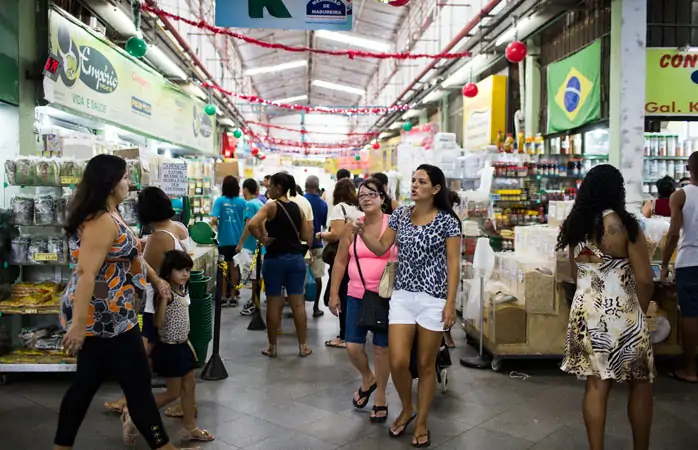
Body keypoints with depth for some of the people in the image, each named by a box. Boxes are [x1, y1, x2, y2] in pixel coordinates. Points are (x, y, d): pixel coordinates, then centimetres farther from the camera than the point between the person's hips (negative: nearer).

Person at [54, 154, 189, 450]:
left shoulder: (107, 216, 12)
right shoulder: (102, 221, -21)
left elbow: (128, 254, 23)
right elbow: (86, 273, -28)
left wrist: (156, 280, 16)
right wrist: (78, 324, -29)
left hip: (102, 316, 10)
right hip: (106, 317, -10)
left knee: (86, 383, 17)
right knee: (137, 383, 1)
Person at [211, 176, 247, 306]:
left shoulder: (219, 201, -7)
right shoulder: (242, 202, -4)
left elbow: (214, 220, -15)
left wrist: (218, 225, 6)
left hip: (224, 240, -1)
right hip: (238, 240, 1)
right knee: (234, 268, 12)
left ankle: (224, 297, 15)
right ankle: (233, 296, 16)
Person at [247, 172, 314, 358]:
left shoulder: (271, 206, -10)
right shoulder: (298, 208, 5)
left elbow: (252, 225, -25)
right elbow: (306, 236, 6)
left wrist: (262, 239, -10)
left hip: (275, 259, -4)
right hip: (296, 258, 4)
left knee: (273, 303, 6)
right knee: (298, 303, 9)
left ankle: (272, 347, 16)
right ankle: (303, 346, 15)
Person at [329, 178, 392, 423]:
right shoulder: (352, 227, 3)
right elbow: (340, 261, 9)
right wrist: (334, 293, 6)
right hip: (356, 296, 3)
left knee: (381, 347, 6)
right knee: (353, 347, 2)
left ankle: (381, 397, 27)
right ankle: (367, 379, 35)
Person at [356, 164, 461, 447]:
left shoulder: (447, 220, -6)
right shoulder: (400, 214, 6)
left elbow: (453, 263, -6)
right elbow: (381, 248, 11)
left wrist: (451, 302, -11)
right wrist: (362, 233, -8)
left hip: (433, 299, -3)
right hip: (402, 296, 4)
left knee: (426, 364, 7)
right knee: (398, 362, -1)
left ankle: (422, 422, 24)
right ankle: (407, 409, 28)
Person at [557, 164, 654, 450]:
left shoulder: (574, 225, 5)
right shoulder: (623, 223, -13)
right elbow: (644, 279, -10)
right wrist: (642, 310, 5)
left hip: (586, 311, 5)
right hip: (621, 313, -5)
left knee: (596, 383, 10)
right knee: (641, 383, 13)